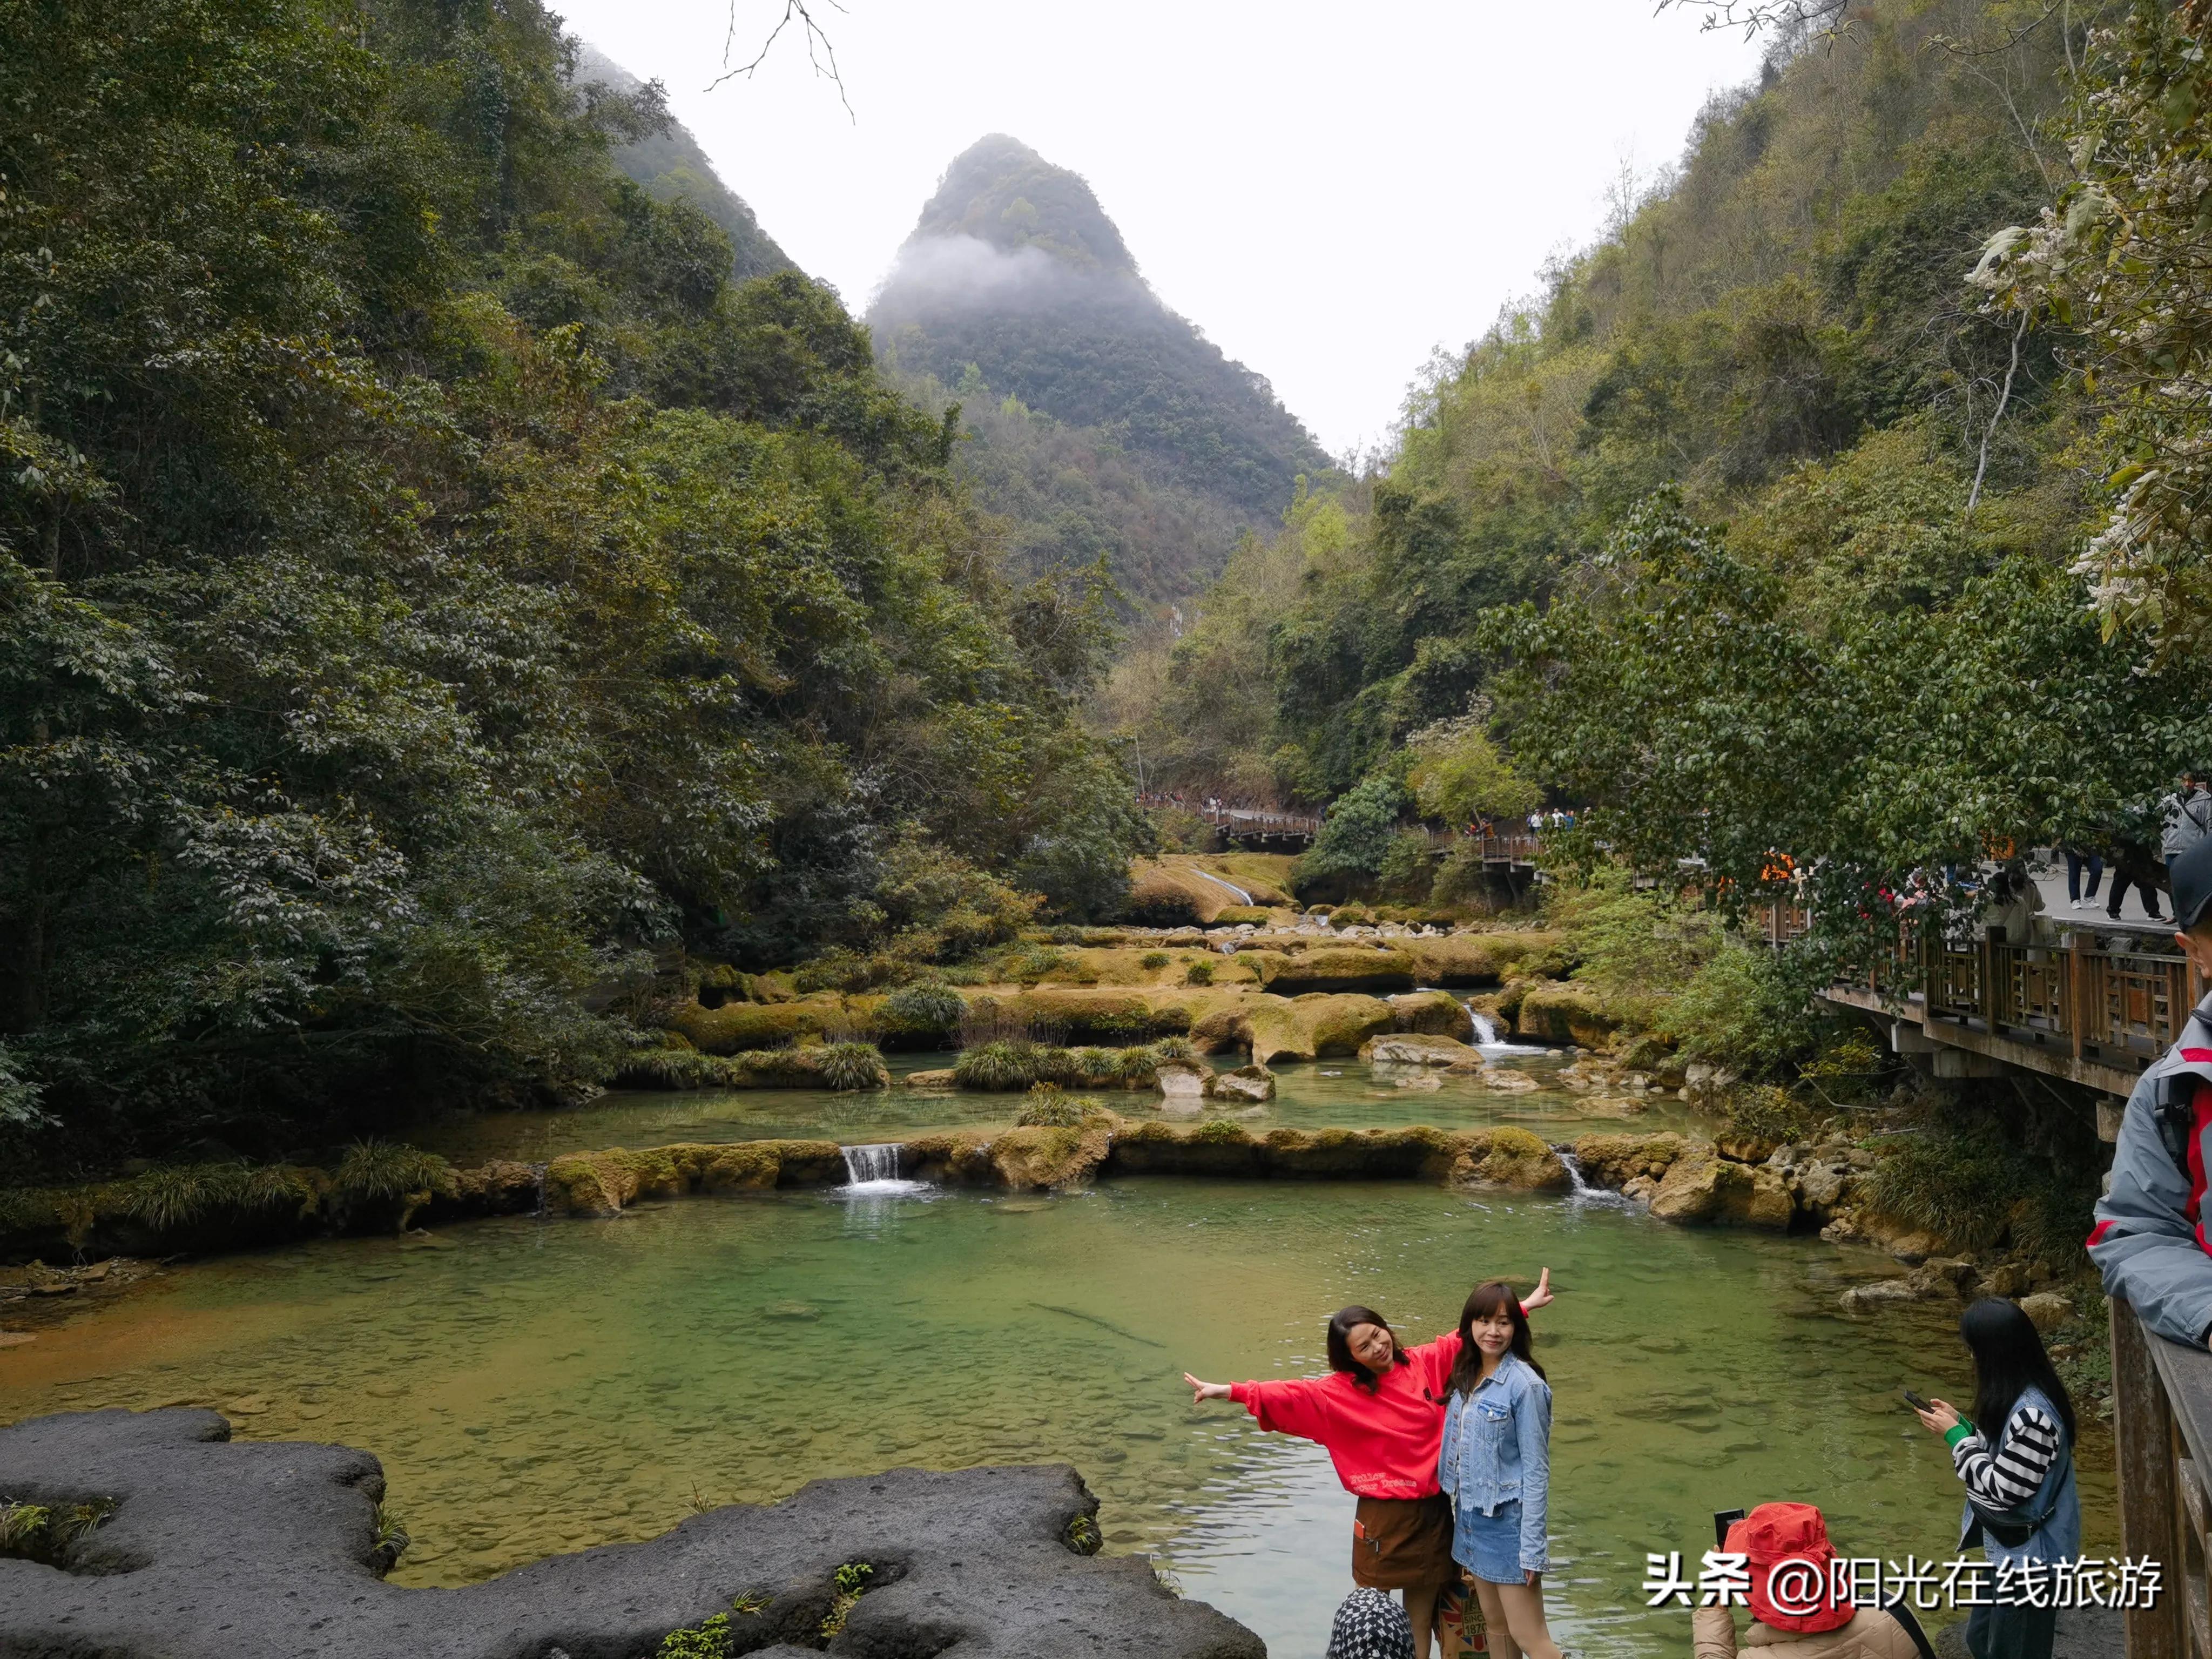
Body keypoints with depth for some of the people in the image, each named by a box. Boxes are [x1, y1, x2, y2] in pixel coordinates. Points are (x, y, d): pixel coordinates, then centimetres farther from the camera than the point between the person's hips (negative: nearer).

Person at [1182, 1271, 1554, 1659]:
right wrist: (1229, 1391, -33)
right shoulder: (1340, 1391, -10)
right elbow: (1290, 1395, -21)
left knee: (1422, 1612, 15)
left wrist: (1524, 1306, 13)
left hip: (1434, 1510, 3)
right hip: (1385, 1516, -3)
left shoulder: (1425, 1363, -1)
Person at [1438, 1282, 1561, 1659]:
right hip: (1471, 1517, 7)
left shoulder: (1525, 1385, -18)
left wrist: (1532, 1548, -17)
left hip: (1508, 1521, -7)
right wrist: (1462, 1516, 11)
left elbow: (1536, 1471, -16)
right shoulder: (1466, 1375, 3)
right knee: (1495, 1624, 19)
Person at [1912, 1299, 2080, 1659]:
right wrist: (1959, 1422, 4)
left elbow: (2003, 1488, -26)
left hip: (2029, 1558, -9)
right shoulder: (2019, 1397, 1)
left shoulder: (2032, 1414, -30)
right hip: (2010, 1550, 9)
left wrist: (1954, 1435, -18)